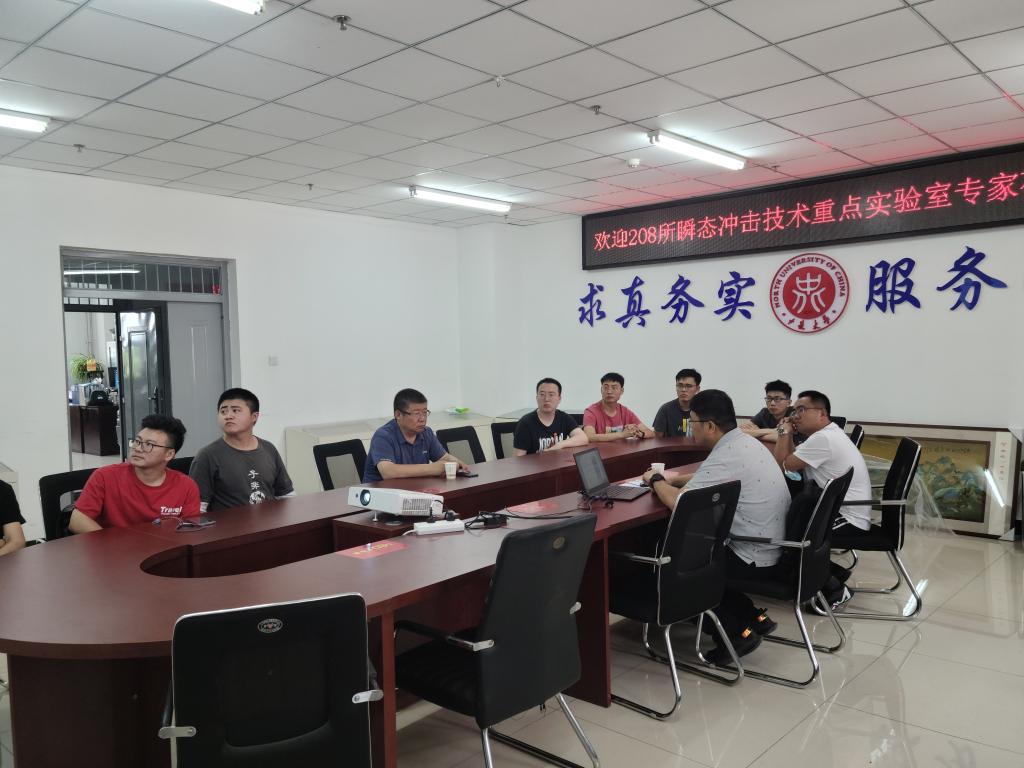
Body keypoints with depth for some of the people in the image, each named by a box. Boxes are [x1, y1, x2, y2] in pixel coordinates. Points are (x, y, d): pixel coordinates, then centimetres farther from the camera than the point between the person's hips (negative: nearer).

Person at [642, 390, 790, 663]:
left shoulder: (727, 455, -25)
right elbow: (710, 478, 21)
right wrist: (674, 478, 10)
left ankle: (736, 632, 6)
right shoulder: (745, 441, 5)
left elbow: (679, 502, -24)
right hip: (774, 548, 9)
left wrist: (656, 480, -6)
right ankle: (753, 617, 20)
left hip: (754, 559, -9)